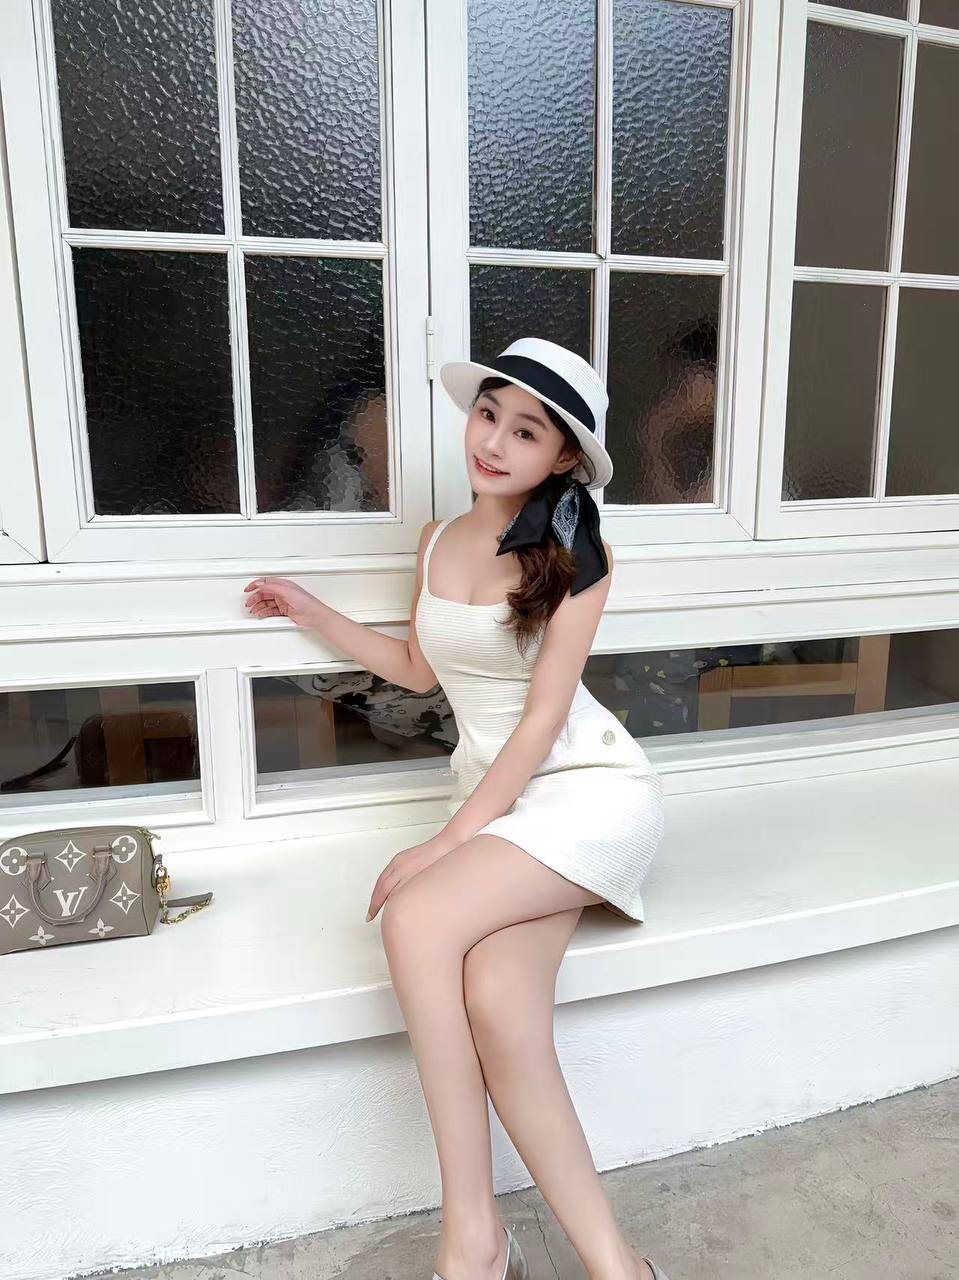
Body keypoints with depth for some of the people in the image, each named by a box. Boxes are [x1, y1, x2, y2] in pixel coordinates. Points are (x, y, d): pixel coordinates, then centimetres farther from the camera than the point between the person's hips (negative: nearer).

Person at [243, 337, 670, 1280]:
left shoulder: (574, 554, -5)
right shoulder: (437, 542, 11)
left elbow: (543, 717, -12)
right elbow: (421, 668, 24)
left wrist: (445, 844, -18)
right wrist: (311, 612, 21)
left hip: (588, 786, -4)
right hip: (492, 796, 5)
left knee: (417, 920, -28)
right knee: (490, 999, -26)